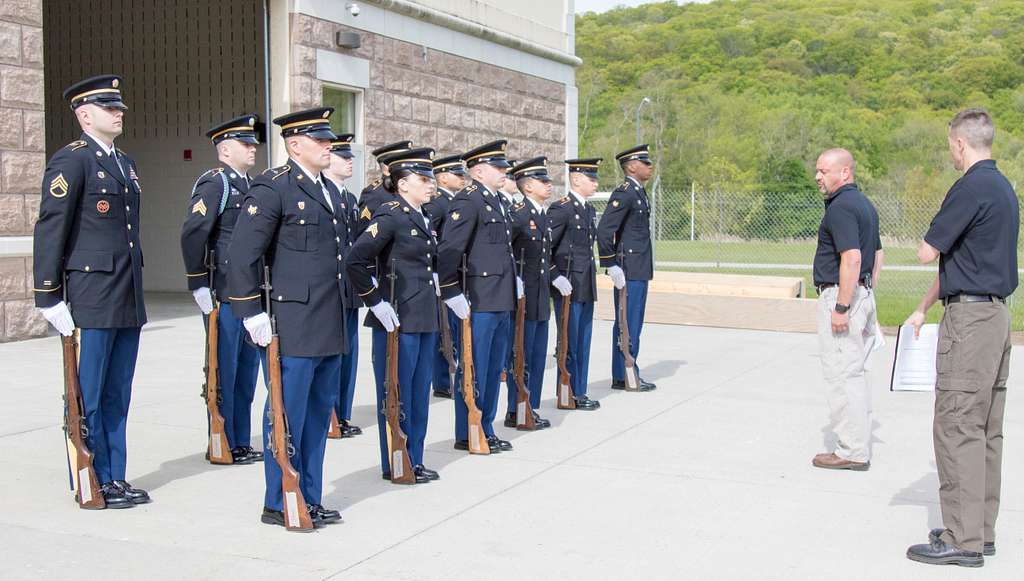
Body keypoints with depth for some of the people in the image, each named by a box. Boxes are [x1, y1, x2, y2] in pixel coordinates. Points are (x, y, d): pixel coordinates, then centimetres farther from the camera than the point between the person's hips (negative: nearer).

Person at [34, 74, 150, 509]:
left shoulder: (124, 164, 17)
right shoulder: (71, 160, -8)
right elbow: (49, 229, -12)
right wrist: (48, 297, -15)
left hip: (127, 301, 8)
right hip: (90, 300, -8)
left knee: (117, 395, 13)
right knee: (88, 397, 2)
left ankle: (116, 478, 22)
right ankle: (93, 484, 11)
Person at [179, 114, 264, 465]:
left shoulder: (249, 185, 16)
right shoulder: (214, 183, -10)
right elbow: (192, 233, -19)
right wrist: (198, 285, -18)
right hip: (224, 296, -8)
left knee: (247, 368, 14)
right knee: (225, 371, 1)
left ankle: (241, 442, 24)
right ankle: (223, 446, 11)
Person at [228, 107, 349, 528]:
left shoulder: (330, 190, 16)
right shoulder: (273, 187, -10)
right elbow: (241, 253, -14)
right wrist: (252, 314, -15)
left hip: (329, 327, 8)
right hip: (293, 327, -8)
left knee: (319, 412, 14)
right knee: (288, 416, 0)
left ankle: (310, 499, 25)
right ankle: (279, 505, 12)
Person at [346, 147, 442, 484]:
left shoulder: (423, 218, 13)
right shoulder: (390, 215, -13)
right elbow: (355, 261, -21)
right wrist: (376, 303, -17)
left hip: (426, 318, 9)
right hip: (399, 320, -8)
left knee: (420, 393, 14)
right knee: (397, 394, 2)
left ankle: (415, 461, 25)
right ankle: (396, 466, 13)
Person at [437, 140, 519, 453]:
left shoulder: (497, 200, 16)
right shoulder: (468, 201, -13)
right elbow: (448, 250, -20)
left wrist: (512, 278, 17)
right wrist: (453, 294, -20)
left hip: (501, 301, 9)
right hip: (479, 301, -9)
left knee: (493, 369, 16)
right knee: (474, 371, 0)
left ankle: (486, 431, 27)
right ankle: (467, 435, 11)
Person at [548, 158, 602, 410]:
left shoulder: (590, 210, 14)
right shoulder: (561, 208, -13)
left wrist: (592, 274, 17)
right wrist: (557, 278, -19)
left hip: (587, 286, 8)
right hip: (568, 286, -8)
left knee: (583, 342, 12)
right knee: (569, 343, 0)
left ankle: (580, 392, 20)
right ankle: (569, 395, 8)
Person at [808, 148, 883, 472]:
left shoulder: (841, 207, -16)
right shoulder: (864, 204, 16)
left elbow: (852, 258, -25)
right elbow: (877, 254, 22)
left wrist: (841, 306, -24)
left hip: (839, 295, -11)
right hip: (863, 295, 11)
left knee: (841, 375, -5)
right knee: (855, 372, 15)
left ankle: (851, 451, -1)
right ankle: (858, 445, 23)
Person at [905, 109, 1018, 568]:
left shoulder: (972, 188, -15)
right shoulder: (1003, 188, 16)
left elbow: (928, 253, -14)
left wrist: (932, 236, 9)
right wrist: (924, 309, 26)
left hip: (970, 320, -10)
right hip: (996, 315, 10)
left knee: (958, 427, -6)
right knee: (986, 430, 12)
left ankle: (962, 539, -3)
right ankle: (981, 530, 19)